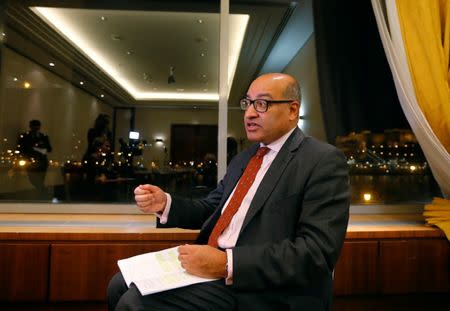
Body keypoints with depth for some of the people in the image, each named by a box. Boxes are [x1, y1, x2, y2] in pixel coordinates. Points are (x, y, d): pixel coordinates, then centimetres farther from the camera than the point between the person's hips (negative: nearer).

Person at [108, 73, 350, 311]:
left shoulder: (324, 162, -11)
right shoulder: (242, 159, 16)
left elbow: (318, 252, -20)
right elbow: (211, 209, 16)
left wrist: (228, 264, -26)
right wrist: (165, 203, -2)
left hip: (258, 287, -7)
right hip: (210, 263, 8)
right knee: (121, 284, 3)